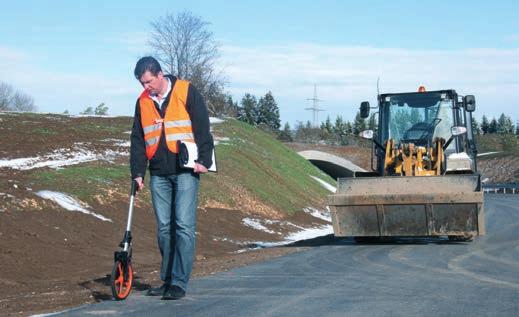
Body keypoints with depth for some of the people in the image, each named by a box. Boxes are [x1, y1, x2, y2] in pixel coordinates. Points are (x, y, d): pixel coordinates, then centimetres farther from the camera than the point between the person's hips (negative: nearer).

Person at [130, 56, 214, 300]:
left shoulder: (186, 92, -3)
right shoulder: (143, 102, 11)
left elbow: (202, 127, -3)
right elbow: (137, 140, 14)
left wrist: (204, 159, -10)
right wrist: (138, 172, 7)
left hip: (185, 171, -5)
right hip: (158, 174, 5)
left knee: (183, 225, -10)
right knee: (163, 228, 8)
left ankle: (179, 282, -7)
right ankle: (166, 280, 16)